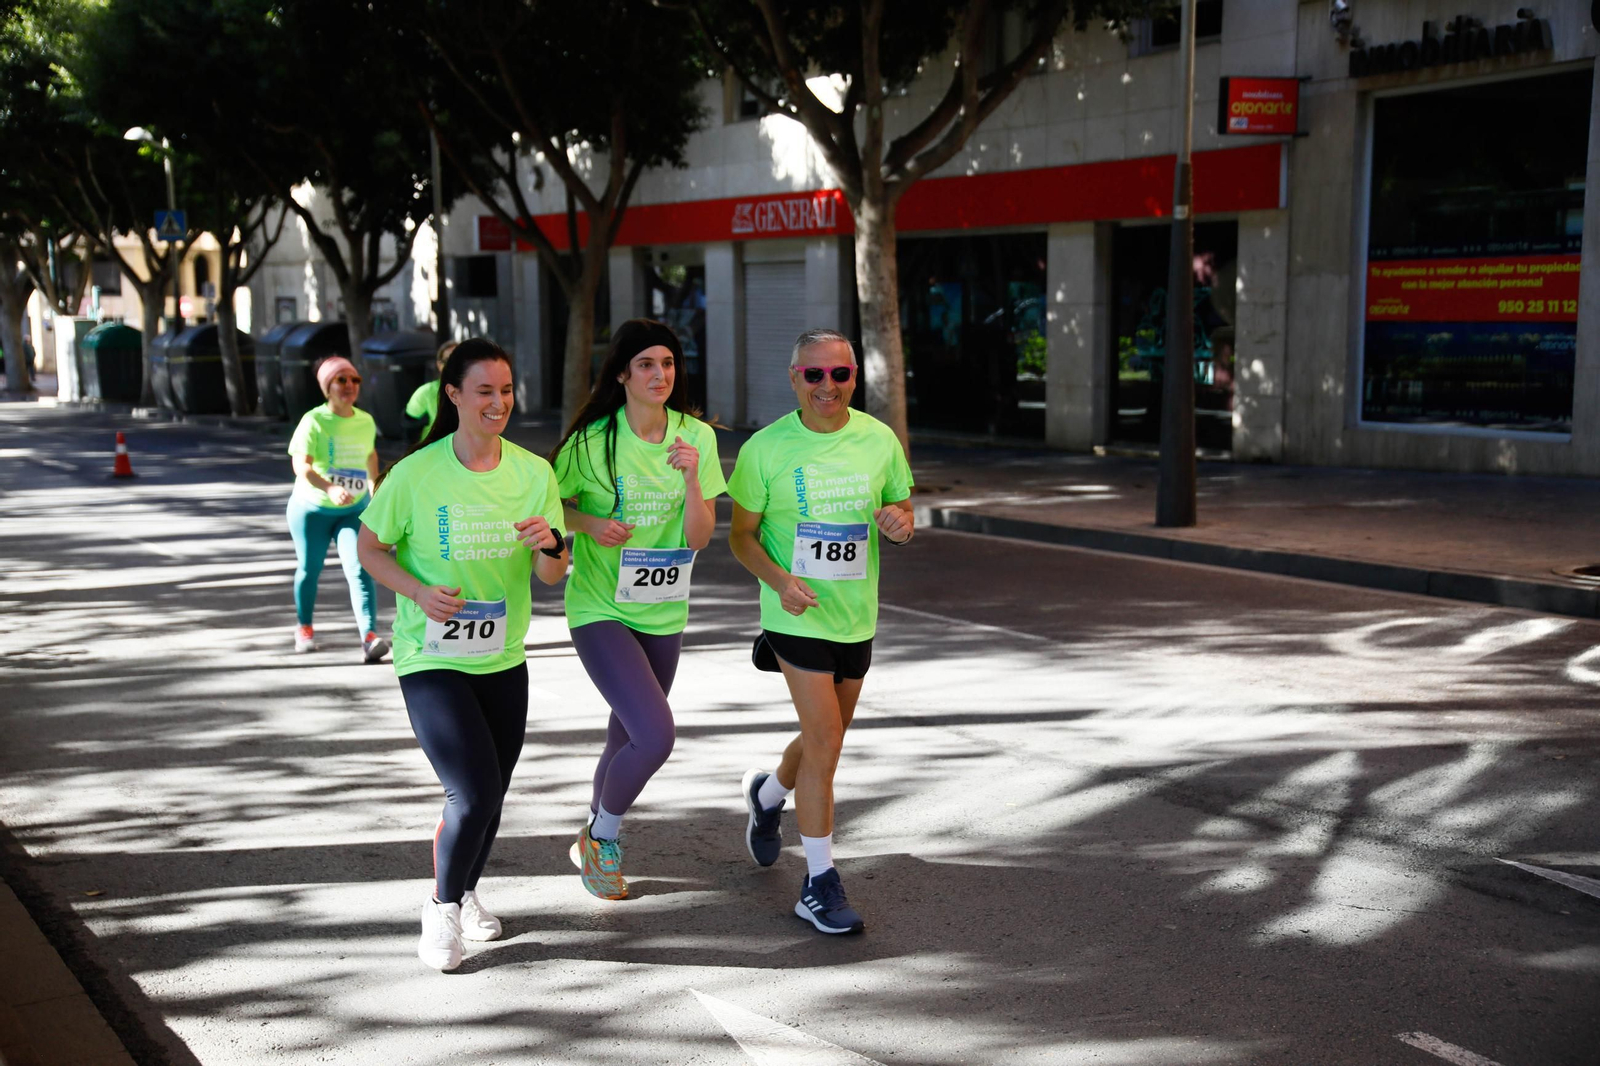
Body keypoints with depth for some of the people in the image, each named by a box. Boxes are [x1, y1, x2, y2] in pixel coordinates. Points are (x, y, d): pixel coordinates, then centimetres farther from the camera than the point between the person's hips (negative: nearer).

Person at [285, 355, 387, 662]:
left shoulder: (366, 421, 1)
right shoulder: (314, 421, -14)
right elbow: (301, 465, -26)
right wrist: (330, 488, -42)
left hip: (354, 510, 2)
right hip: (312, 509, -2)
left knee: (360, 570, -15)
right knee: (309, 569, 12)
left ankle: (370, 638, -25)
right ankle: (305, 628, 37)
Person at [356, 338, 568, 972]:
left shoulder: (534, 473, -4)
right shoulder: (415, 474, -14)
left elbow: (551, 576, 0)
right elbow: (371, 548, -1)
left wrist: (551, 545, -23)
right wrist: (418, 591, -18)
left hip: (503, 659, 4)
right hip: (431, 659, -4)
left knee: (491, 792, 15)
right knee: (474, 792, -15)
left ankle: (466, 891, 43)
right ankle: (442, 907, 11)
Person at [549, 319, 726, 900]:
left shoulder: (697, 436, -2)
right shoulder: (592, 441, -12)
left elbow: (699, 537, -5)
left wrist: (692, 477, -21)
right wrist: (591, 524, -17)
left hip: (663, 613, 5)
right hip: (601, 610, -4)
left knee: (628, 739, 16)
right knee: (655, 735, -19)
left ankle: (594, 841, 42)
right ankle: (603, 837, 9)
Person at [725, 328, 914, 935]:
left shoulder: (878, 440, -1)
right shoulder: (766, 448, -10)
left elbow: (901, 510, 11)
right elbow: (741, 536, -4)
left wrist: (898, 523, -14)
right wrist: (779, 579, -22)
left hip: (856, 616, 5)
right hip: (797, 614, -5)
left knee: (825, 739, 17)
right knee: (825, 742, -12)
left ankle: (768, 795, 50)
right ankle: (819, 884, 1)